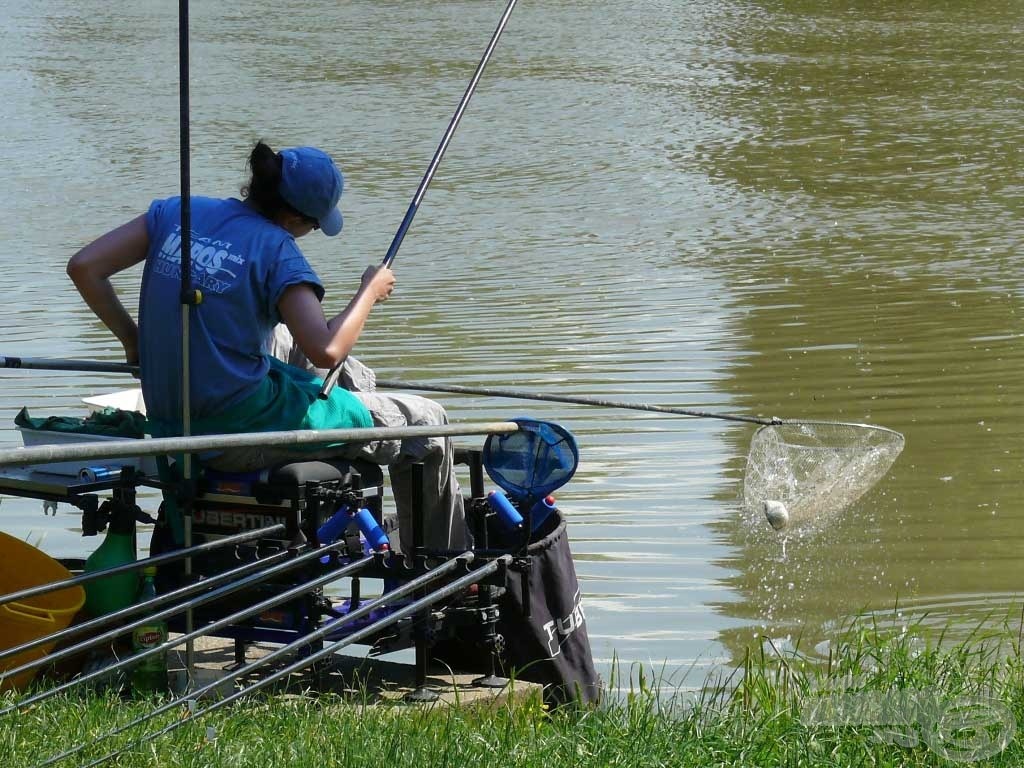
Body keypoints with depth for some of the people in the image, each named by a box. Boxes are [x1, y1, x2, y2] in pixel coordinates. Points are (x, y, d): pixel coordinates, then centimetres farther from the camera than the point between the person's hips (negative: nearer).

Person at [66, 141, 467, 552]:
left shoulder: (177, 210, 2)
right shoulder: (275, 249, -14)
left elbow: (83, 267, 1)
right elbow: (325, 351, -23)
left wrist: (131, 338, 12)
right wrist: (371, 291, -6)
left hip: (167, 427, 7)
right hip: (243, 434, -7)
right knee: (425, 423, 7)